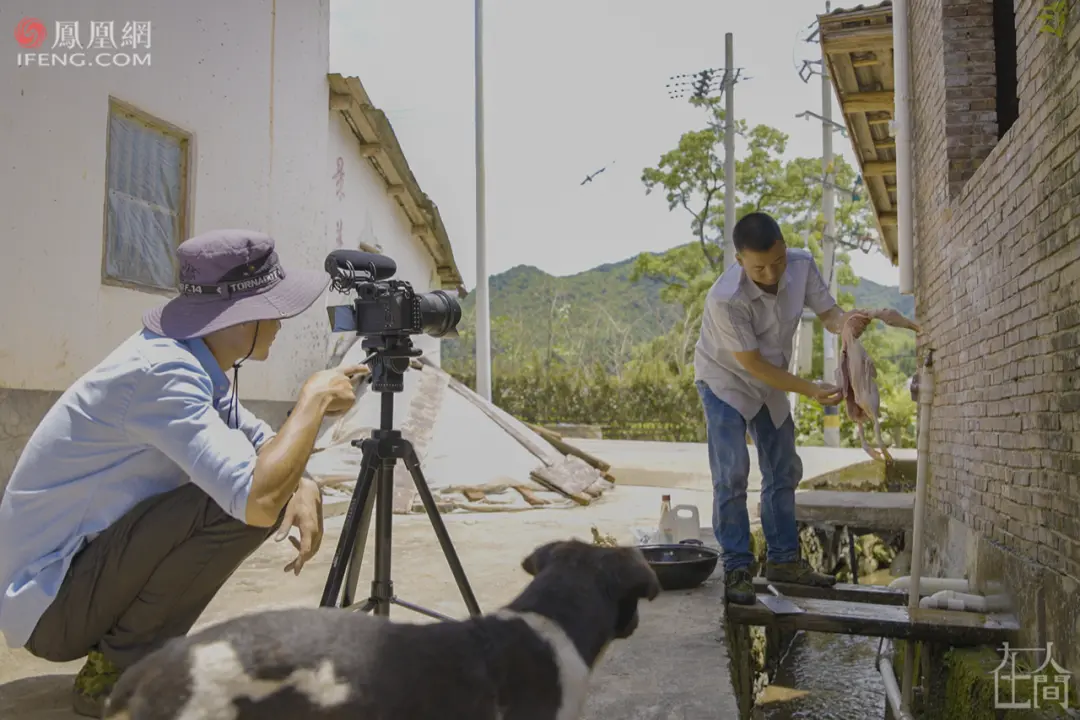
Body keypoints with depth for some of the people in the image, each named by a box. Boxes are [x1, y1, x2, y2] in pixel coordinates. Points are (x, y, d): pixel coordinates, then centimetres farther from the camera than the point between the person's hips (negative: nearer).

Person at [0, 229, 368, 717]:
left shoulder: (194, 360, 1)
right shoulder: (164, 372, -27)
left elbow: (263, 445, 10)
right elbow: (257, 500, -37)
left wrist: (302, 487, -13)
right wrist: (314, 398, -23)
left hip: (88, 559, 9)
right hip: (48, 600, -9)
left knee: (254, 488, 9)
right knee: (238, 503, -25)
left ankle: (120, 644, 13)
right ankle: (116, 670, -7)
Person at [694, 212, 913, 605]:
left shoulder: (802, 264, -19)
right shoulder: (725, 299, -35)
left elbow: (827, 311, -8)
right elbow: (752, 363, -28)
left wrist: (847, 321, -33)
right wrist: (811, 390, -29)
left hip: (772, 380, 6)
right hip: (725, 380, -6)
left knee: (784, 472, 11)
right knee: (732, 476, -13)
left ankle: (784, 559, 25)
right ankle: (736, 570, -3)